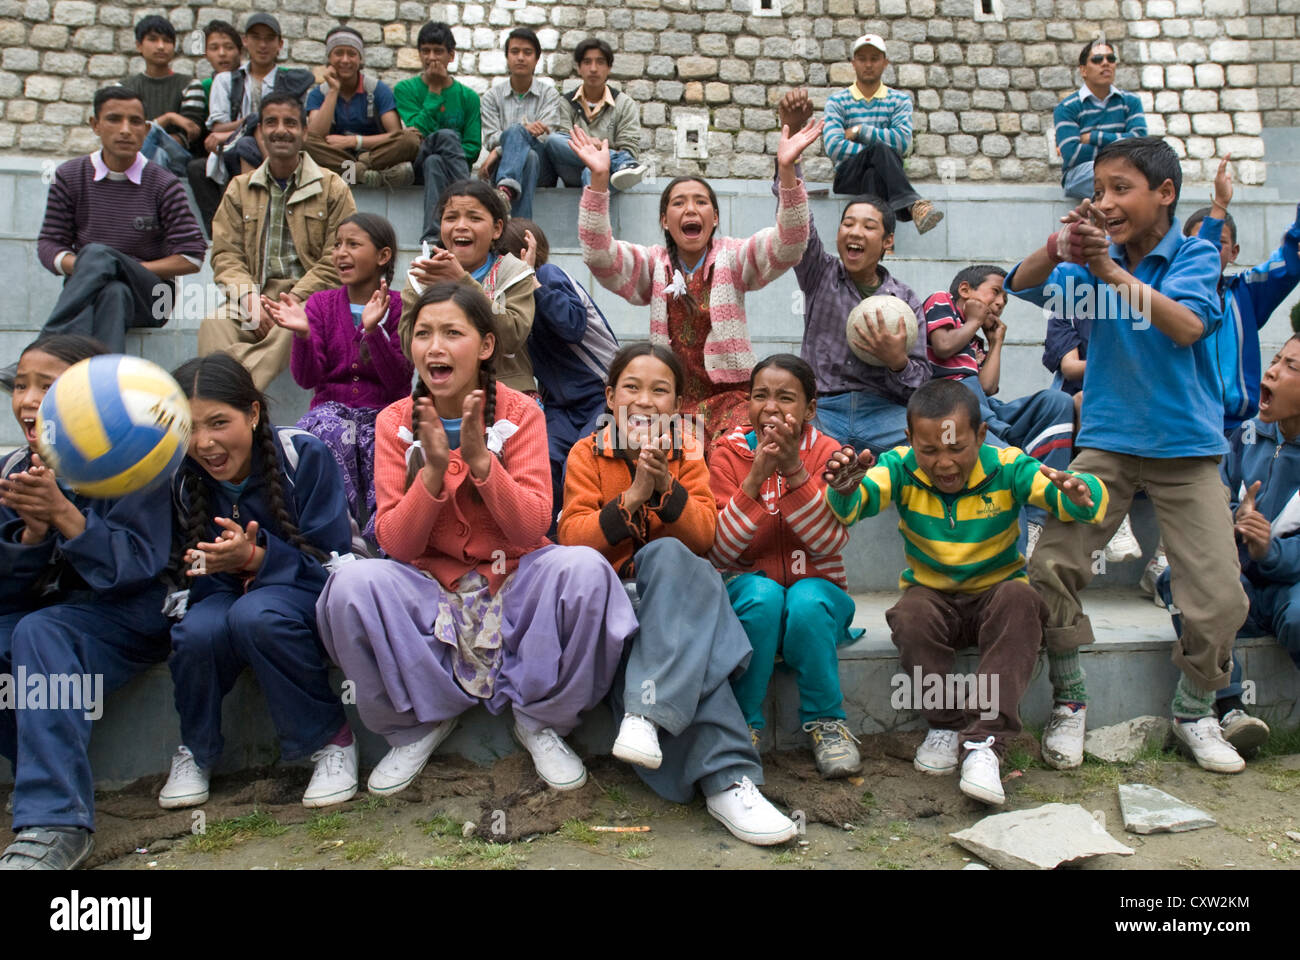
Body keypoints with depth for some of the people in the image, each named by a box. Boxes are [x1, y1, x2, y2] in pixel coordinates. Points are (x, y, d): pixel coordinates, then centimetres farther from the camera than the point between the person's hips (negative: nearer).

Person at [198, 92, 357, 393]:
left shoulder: (332, 187, 11)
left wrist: (293, 299, -13)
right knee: (214, 324, -30)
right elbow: (225, 254, 10)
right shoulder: (239, 188, 19)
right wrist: (251, 298, -12)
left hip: (308, 296, -3)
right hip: (255, 292, 3)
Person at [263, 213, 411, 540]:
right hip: (332, 408, 2)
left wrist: (373, 330, -24)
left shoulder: (398, 307, 1)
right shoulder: (321, 304, 9)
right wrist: (302, 333, -21)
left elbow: (399, 381, -10)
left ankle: (377, 538, -20)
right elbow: (306, 378, -2)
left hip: (383, 413, -1)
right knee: (329, 432, -33)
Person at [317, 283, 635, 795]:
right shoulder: (395, 422, -2)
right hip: (429, 588, 1)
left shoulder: (520, 413, -5)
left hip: (514, 580, -1)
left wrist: (480, 459, -26)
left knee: (585, 568, -31)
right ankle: (420, 723, -2)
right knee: (353, 583, -29)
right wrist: (434, 469, -24)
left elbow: (531, 528, -13)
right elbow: (396, 545, -8)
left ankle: (540, 719, -5)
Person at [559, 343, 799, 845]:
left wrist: (664, 483, -21)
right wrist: (633, 496, -21)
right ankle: (726, 778, -36)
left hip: (673, 589, 2)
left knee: (667, 556, -35)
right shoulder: (587, 454, 4)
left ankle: (646, 710, -40)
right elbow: (572, 539, -9)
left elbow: (703, 537, -5)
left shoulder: (687, 453, 8)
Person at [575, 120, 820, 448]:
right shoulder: (653, 265, 9)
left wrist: (786, 169, -26)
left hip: (731, 394, -1)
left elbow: (788, 245, -11)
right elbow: (598, 255, -7)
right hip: (671, 399, 1)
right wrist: (599, 178, -19)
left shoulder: (733, 259, 6)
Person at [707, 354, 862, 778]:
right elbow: (720, 553, -15)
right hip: (748, 589, 0)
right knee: (763, 594, -33)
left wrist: (794, 470, -27)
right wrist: (756, 478, -26)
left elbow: (830, 543, -18)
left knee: (806, 601, -33)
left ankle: (825, 722, -10)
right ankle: (744, 724, -14)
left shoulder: (826, 452, -4)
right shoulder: (730, 453, -5)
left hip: (816, 587, 0)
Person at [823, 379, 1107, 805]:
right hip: (931, 593, 1)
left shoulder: (1007, 467, -13)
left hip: (996, 593, 0)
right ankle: (946, 725, -10)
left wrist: (1080, 493, -47)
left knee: (1019, 599, -34)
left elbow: (1093, 500, -22)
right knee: (911, 615, -33)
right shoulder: (902, 468, -10)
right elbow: (854, 504, -28)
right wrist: (844, 490, -52)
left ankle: (986, 741, -33)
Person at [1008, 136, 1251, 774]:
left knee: (1220, 597, -4)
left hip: (1185, 445, -1)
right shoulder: (1095, 262, 4)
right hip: (1107, 440, 2)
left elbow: (1187, 325, -21)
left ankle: (1193, 711, 22)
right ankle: (1069, 701, 10)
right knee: (1050, 568, -10)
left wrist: (1110, 271, -27)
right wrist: (1059, 245, -29)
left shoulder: (1195, 255, -3)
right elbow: (1024, 287, -10)